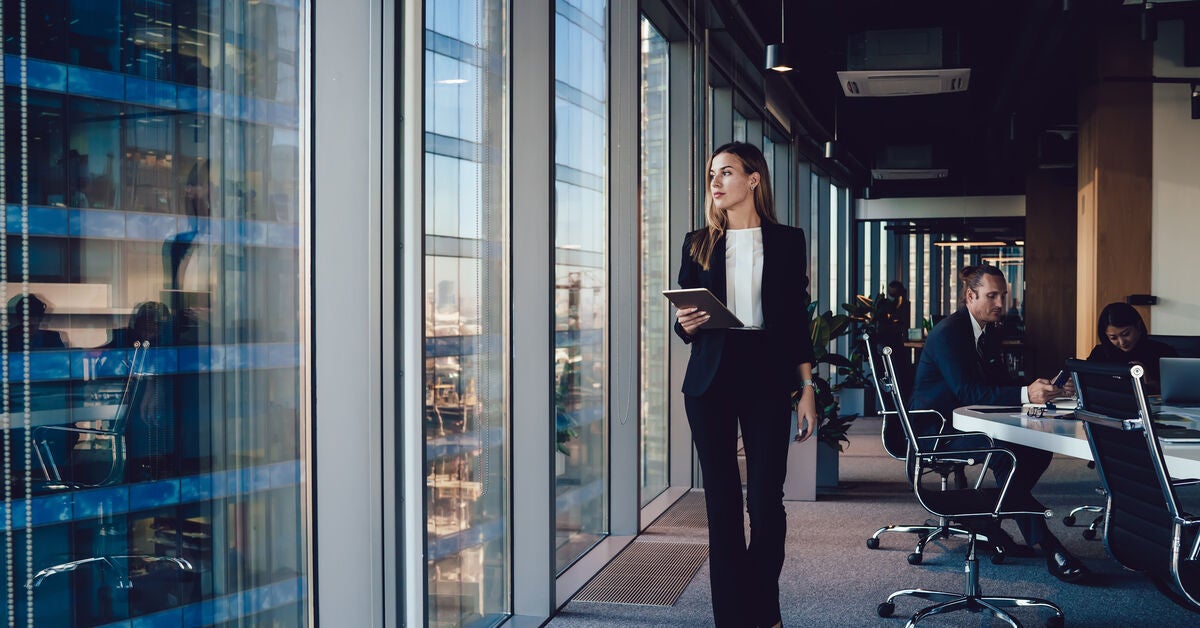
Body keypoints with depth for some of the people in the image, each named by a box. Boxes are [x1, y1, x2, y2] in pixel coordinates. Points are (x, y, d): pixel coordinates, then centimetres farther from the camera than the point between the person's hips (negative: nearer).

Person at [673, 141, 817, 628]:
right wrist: (685, 325, -11)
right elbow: (684, 320, 13)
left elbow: (797, 319, 5)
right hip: (710, 381, 2)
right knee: (721, 499, 3)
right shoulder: (698, 243, 10)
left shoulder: (787, 241, 6)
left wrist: (807, 390, 0)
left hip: (767, 377, -1)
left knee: (765, 498, -3)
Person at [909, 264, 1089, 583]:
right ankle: (1047, 547, -29)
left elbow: (1001, 384, 11)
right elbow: (966, 391, -28)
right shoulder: (947, 333, -18)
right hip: (935, 430, -9)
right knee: (1006, 452, -31)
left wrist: (1036, 390, -11)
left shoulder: (989, 334, 12)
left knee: (1039, 447, -9)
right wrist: (1025, 394, -36)